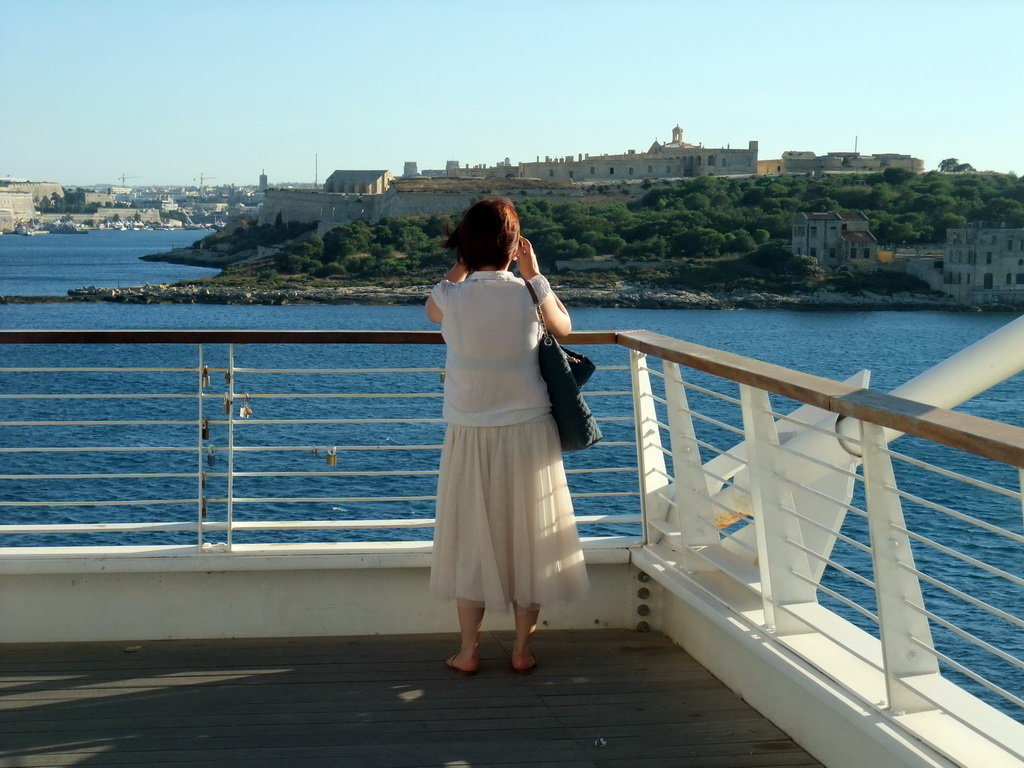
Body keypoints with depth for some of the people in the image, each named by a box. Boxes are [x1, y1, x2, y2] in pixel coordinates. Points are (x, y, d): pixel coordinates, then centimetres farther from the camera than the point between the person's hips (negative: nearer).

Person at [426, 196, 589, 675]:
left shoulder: (451, 297, -9)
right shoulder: (529, 296, -10)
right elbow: (564, 327, 12)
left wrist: (463, 264, 13)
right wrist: (533, 273, 12)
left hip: (470, 437, 0)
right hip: (528, 433, 0)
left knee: (471, 540, 11)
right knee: (527, 539, 11)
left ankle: (469, 651, 15)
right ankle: (522, 649, 17)